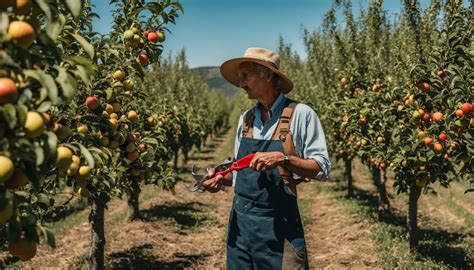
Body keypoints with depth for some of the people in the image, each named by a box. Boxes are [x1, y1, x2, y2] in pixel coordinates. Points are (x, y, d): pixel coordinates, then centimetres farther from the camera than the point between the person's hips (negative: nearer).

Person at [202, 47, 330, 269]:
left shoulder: (300, 114, -8)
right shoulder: (245, 118, 10)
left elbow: (322, 169, -10)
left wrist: (283, 158, -23)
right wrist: (221, 179, -1)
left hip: (277, 222, -5)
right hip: (240, 218, 5)